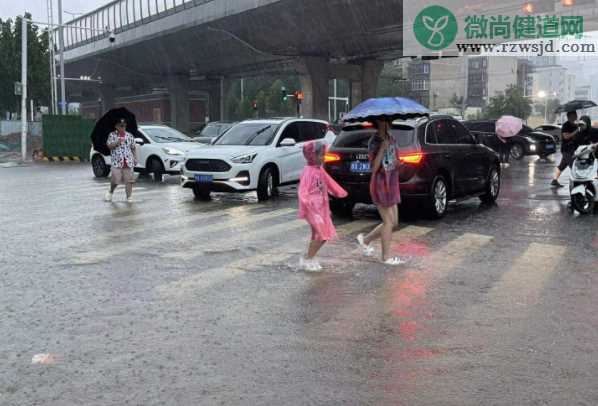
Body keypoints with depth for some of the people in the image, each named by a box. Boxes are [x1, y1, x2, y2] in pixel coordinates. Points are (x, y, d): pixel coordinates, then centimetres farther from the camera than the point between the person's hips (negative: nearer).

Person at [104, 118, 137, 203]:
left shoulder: (130, 135, 12)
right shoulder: (112, 135, 6)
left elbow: (133, 148, 15)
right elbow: (109, 146, -2)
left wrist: (134, 158, 7)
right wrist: (117, 142, -17)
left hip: (128, 161, 2)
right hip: (117, 161, -2)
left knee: (129, 180, -3)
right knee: (115, 179, -3)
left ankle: (129, 196, 3)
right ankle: (110, 192, 26)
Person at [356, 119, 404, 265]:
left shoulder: (393, 139, 9)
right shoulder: (374, 141, -11)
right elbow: (374, 167, -19)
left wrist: (397, 162, -4)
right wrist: (382, 148, -24)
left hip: (392, 183, 7)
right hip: (380, 183, -7)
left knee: (393, 222, 11)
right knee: (389, 221, -3)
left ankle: (365, 240, 27)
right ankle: (386, 257, 10)